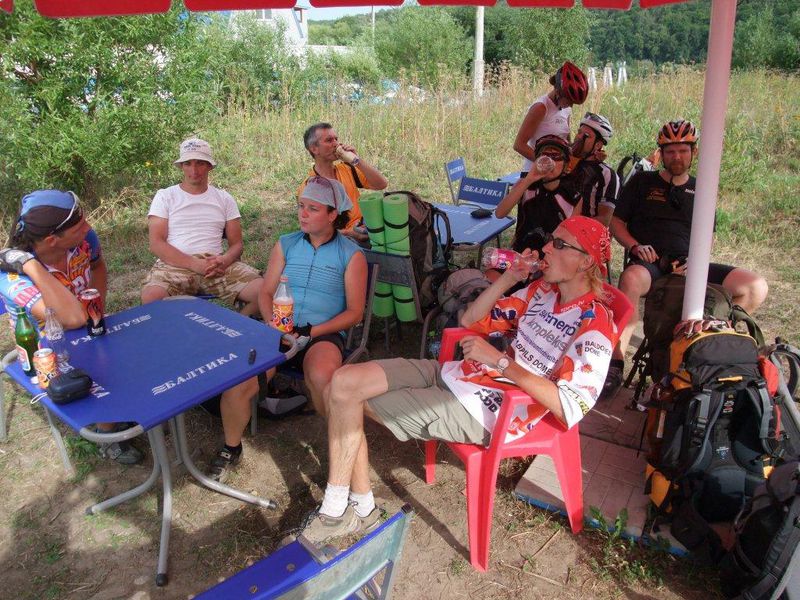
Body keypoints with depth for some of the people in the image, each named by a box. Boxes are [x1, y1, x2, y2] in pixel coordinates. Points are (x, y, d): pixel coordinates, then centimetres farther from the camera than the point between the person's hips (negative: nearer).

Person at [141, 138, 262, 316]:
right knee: (151, 297, -36)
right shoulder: (165, 196, 9)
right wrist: (195, 264, -16)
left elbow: (236, 244, 13)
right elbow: (156, 244, -1)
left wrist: (224, 261, -13)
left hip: (216, 265, 2)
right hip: (176, 264, -2)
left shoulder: (224, 199, 16)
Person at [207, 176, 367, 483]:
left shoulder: (351, 255, 2)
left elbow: (354, 312, -1)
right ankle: (231, 448, 6)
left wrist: (312, 331, -13)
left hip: (324, 334, -3)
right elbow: (266, 293, 13)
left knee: (322, 375, -38)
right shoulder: (285, 244, 13)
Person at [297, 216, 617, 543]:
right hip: (454, 373, 8)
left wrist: (499, 360, -24)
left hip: (481, 410, -8)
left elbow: (570, 408, -25)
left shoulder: (594, 325, -13)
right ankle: (360, 507, 4)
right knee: (342, 383, -6)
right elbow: (470, 320, 15)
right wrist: (509, 278, 2)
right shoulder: (543, 289, 11)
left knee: (345, 395, -12)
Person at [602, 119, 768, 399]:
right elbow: (616, 222, 9)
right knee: (631, 279, -42)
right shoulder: (642, 182, 12)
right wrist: (635, 246, -11)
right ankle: (615, 365, -37)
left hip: (687, 265, 4)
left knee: (756, 286, -16)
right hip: (648, 261, -4)